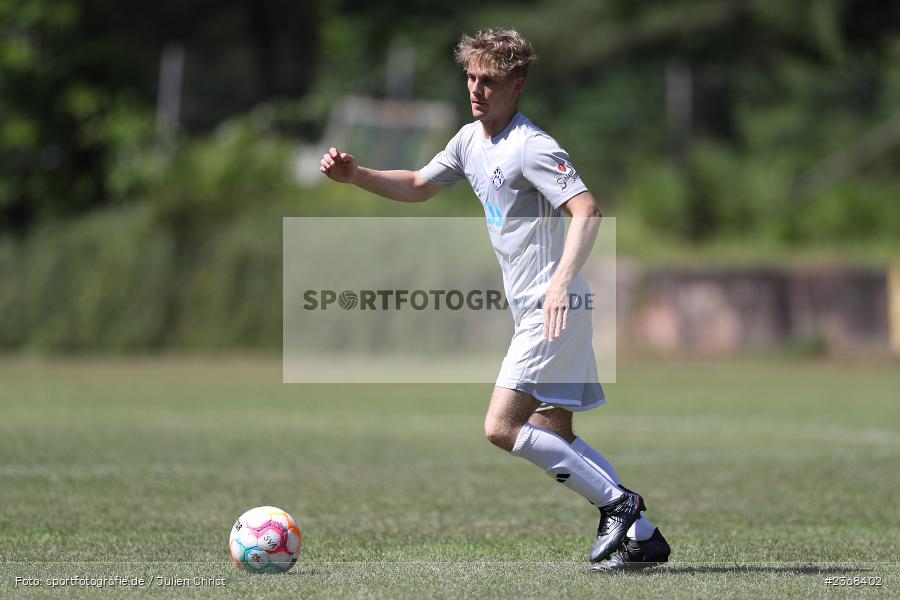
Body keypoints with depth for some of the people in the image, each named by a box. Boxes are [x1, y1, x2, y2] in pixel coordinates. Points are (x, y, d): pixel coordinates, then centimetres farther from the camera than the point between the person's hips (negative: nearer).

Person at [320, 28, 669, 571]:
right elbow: (417, 187, 29)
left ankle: (618, 504, -9)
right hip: (534, 310, 10)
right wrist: (356, 175, 15)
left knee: (501, 427, -16)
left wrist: (561, 282, -38)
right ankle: (642, 536, 13)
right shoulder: (471, 141, 13)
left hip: (554, 308, -10)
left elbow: (588, 212, -26)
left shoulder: (532, 147, -15)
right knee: (554, 437, 11)